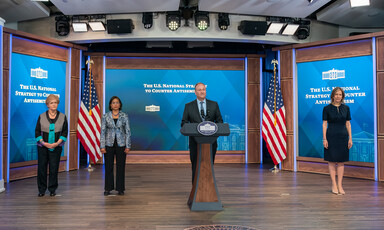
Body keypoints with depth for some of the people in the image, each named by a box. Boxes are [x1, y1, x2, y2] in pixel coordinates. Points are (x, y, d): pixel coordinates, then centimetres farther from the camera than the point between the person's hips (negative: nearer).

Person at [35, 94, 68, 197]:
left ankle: (52, 189, 15)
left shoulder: (62, 117, 4)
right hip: (42, 146, 0)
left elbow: (65, 132, 3)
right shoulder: (41, 116, 4)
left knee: (54, 168, 1)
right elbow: (37, 132, 4)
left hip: (56, 147, 0)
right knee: (41, 168, 3)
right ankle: (42, 189, 17)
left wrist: (57, 143, -10)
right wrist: (44, 143, -10)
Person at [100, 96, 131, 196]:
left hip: (121, 144, 0)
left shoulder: (124, 116, 1)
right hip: (109, 144, 0)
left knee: (121, 166, 4)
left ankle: (120, 188, 15)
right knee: (108, 167, 5)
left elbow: (128, 131, 0)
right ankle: (108, 188, 17)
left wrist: (128, 146, -5)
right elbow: (102, 131, 1)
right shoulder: (105, 116, 2)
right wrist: (102, 146, -5)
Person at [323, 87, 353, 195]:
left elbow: (348, 124, 9)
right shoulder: (327, 108, -1)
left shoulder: (346, 108, 7)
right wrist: (324, 139, -8)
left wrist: (350, 138, 4)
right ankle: (334, 185, 11)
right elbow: (324, 124, -2)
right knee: (332, 161, 1)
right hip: (331, 137, -2)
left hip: (343, 136, 3)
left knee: (341, 162, 6)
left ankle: (340, 185, 13)